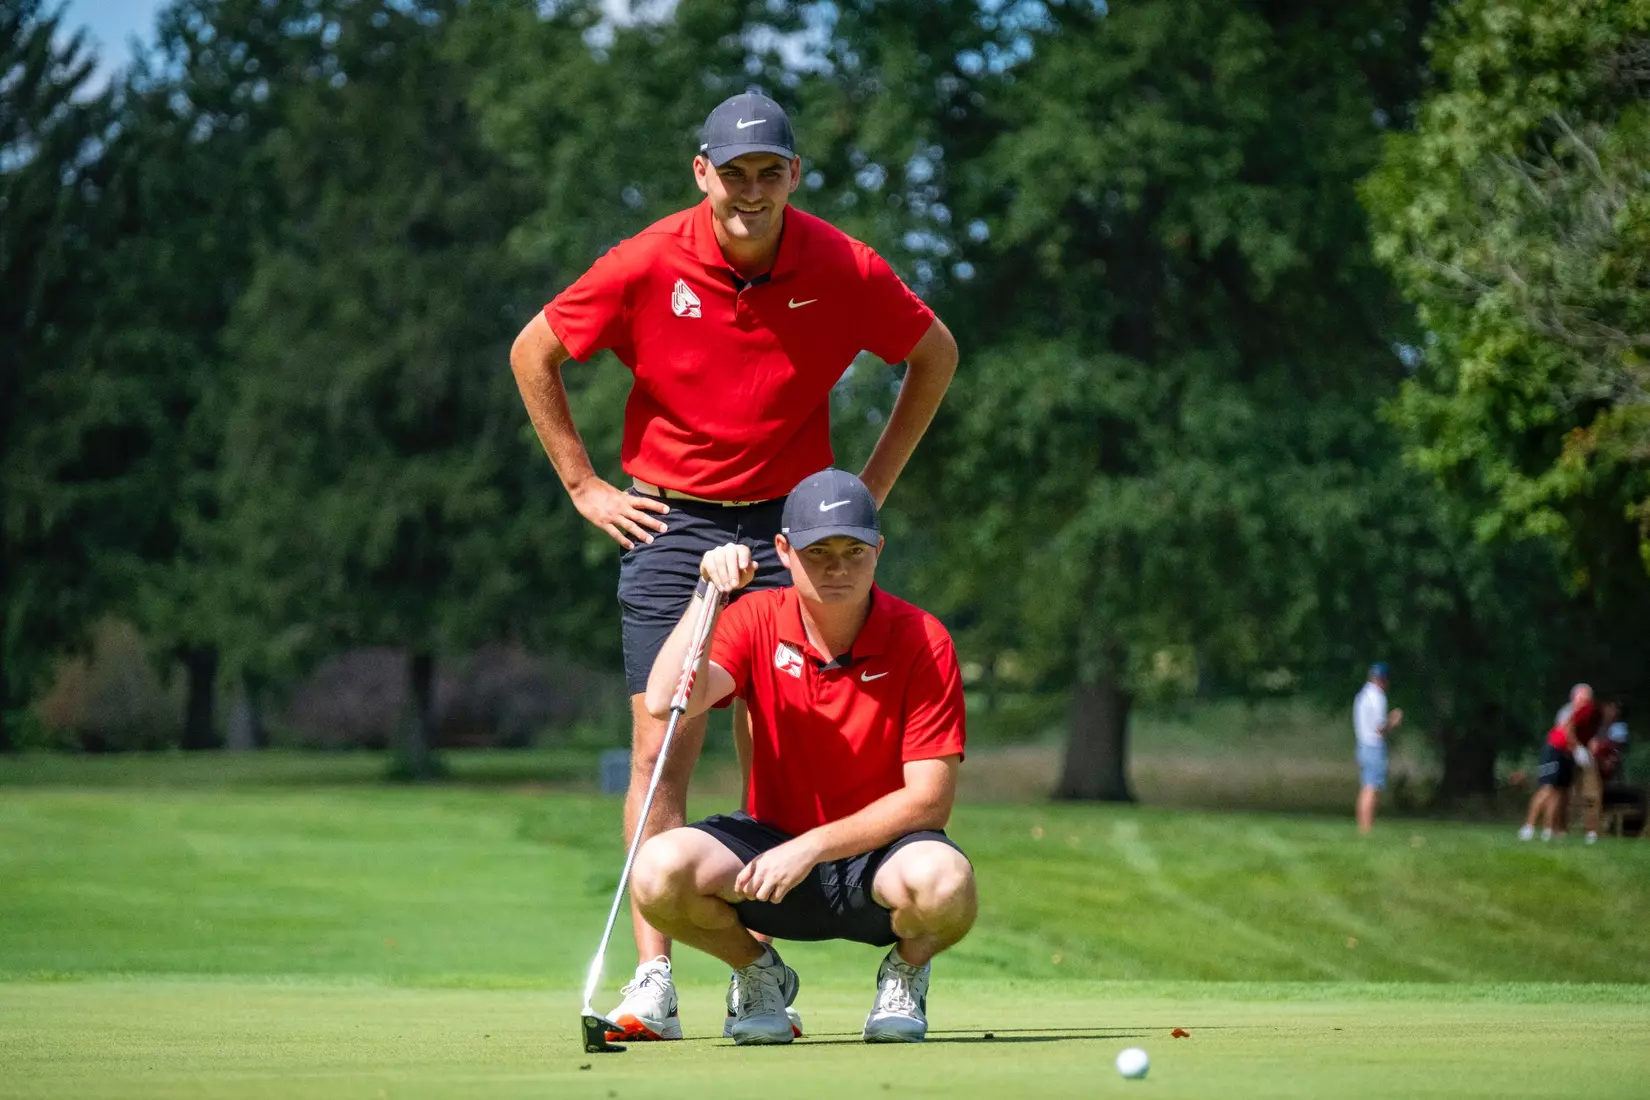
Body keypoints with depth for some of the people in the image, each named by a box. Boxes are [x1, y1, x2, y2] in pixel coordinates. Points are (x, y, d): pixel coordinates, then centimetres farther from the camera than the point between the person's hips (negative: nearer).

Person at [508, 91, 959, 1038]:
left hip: (790, 525, 0)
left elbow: (936, 355, 12)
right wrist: (584, 484, 4)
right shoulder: (649, 265, -8)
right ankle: (654, 975, -6)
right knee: (660, 752, -7)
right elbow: (533, 353, 6)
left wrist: (874, 485, 8)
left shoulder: (845, 271, -6)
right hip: (668, 524, 0)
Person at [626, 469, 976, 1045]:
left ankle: (907, 967, 1)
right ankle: (757, 971, 5)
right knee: (658, 870, -28)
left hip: (878, 852, -2)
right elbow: (666, 701, -20)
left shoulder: (922, 641, -12)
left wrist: (813, 846, -23)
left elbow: (929, 798, -15)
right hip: (772, 841, 2)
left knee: (943, 881, -39)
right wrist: (708, 592, -23)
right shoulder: (757, 620, -4)